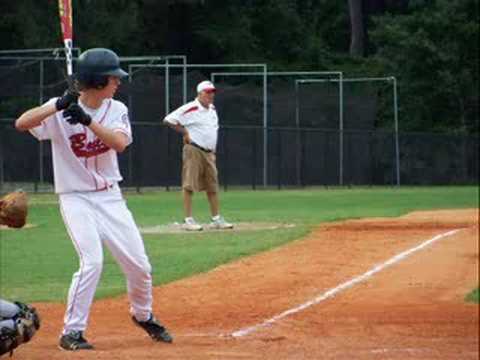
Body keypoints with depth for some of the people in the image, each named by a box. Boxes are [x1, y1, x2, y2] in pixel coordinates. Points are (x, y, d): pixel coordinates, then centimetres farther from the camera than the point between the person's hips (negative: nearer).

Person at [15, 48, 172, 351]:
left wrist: (87, 120, -31)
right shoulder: (61, 109, -11)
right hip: (77, 198, -5)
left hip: (110, 198, 5)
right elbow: (21, 124, -25)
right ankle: (72, 331, -8)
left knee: (139, 264, 7)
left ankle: (143, 315, 35)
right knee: (93, 261, -21)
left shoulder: (117, 110, 0)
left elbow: (120, 143, -19)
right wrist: (58, 106, -35)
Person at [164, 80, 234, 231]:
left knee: (213, 185, 10)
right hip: (194, 150, -8)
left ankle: (216, 219, 15)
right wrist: (185, 132, -12)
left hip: (209, 152, 8)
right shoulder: (190, 109, -12)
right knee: (189, 185, -8)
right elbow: (168, 120, -15)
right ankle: (188, 220, -8)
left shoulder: (212, 109, 14)